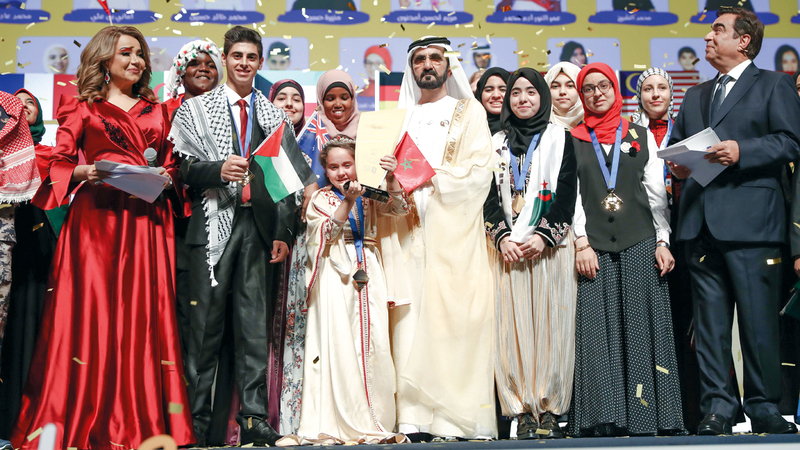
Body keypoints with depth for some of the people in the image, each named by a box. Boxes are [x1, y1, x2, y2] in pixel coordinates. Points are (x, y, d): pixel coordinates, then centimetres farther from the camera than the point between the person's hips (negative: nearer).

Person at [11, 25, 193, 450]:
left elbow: (171, 165, 19)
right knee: (91, 309, -6)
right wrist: (88, 171, -15)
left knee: (144, 313, -2)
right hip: (96, 217, -3)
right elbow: (57, 163, 3)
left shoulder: (155, 111, 20)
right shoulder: (83, 107, 10)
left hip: (145, 221, 3)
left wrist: (165, 178, -2)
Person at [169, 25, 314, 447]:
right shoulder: (195, 108, 11)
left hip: (259, 227, 2)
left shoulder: (275, 116, 17)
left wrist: (283, 233, 6)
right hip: (214, 223, -2)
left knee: (255, 326, 2)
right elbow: (182, 167, 2)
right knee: (206, 323, -3)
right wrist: (219, 169, -16)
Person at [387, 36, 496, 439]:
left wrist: (430, 177, -12)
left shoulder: (469, 112, 12)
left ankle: (457, 417, -5)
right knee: (410, 320, -5)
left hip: (452, 230, -3)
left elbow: (479, 171, -1)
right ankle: (413, 416, -4)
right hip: (409, 231, 3)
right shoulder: (401, 116, 22)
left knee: (453, 315, -9)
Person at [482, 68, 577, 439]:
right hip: (508, 248, 2)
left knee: (550, 323, -4)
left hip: (550, 246, -2)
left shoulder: (559, 138, 10)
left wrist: (544, 235, -11)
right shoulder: (498, 143, 17)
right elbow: (490, 195, 10)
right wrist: (502, 238, -6)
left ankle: (549, 409, 0)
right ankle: (524, 412, -1)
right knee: (513, 325, -4)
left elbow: (566, 192, 1)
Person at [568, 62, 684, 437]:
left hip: (640, 245, 1)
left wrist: (662, 241, 0)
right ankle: (604, 417, -1)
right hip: (595, 248, 0)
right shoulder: (573, 140, 12)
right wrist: (582, 243, -6)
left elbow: (656, 192, 9)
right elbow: (571, 195, 4)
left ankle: (646, 416, 3)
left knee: (643, 330, -2)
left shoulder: (641, 136, 14)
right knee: (597, 332, -4)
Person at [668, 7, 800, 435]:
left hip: (750, 220, -5)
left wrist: (741, 151, -15)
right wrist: (676, 163, 1)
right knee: (709, 320, 4)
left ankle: (764, 408, 6)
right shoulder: (695, 96, 26)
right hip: (701, 221, 5)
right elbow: (675, 141, 23)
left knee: (758, 319, -4)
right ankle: (717, 407, 9)